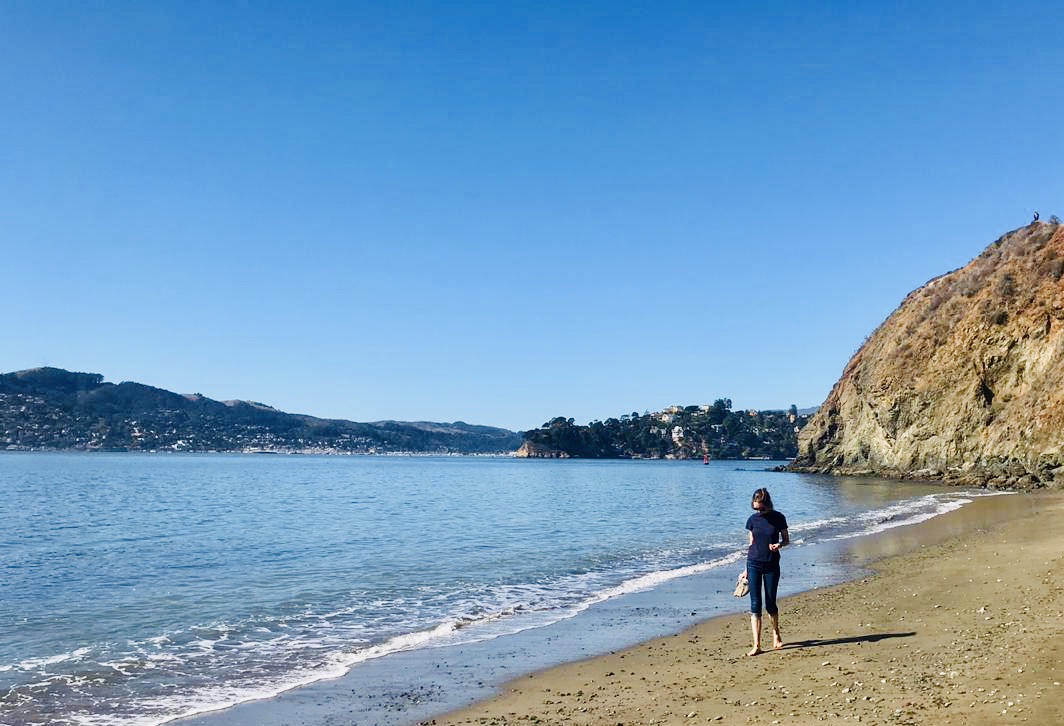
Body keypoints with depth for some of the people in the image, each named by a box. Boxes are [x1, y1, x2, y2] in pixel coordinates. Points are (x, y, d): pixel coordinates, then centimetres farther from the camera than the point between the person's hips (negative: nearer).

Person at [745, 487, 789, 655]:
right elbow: (751, 543, 7)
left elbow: (786, 540, 4)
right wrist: (746, 569, 8)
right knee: (755, 604, -4)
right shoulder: (752, 519, 0)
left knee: (770, 603, 7)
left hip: (772, 564, -1)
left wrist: (779, 544, -20)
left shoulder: (778, 518, -5)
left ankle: (776, 633, 35)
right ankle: (757, 645, -4)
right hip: (754, 564, 1)